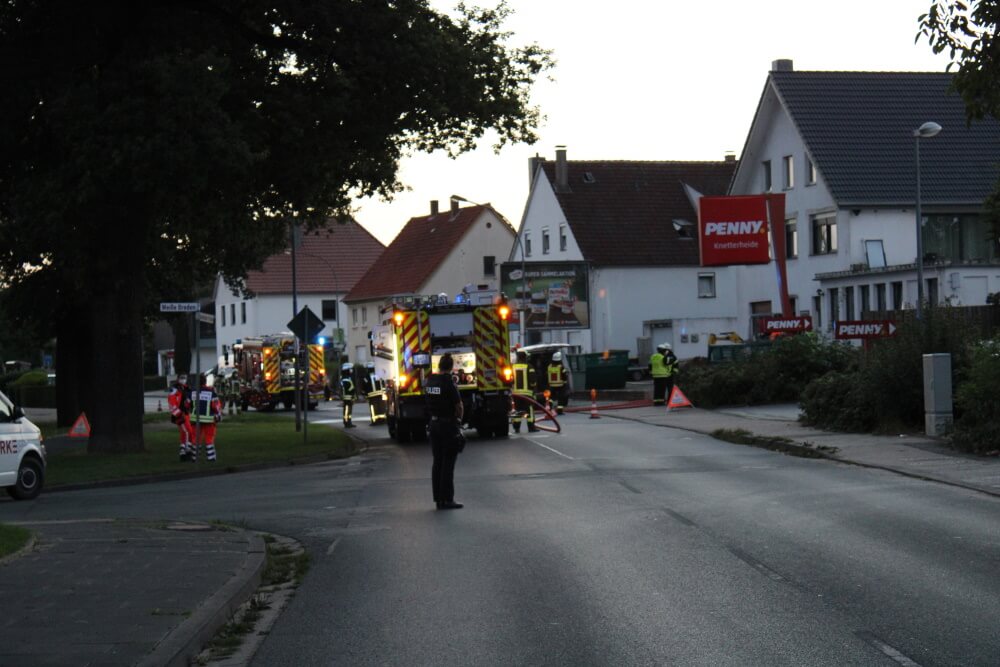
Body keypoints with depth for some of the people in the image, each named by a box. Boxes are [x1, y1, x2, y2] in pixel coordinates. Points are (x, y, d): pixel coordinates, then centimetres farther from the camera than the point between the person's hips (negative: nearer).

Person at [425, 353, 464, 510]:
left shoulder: (430, 381, 4)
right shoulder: (449, 382, -17)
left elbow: (429, 402, 10)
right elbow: (459, 406, -13)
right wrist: (459, 419, 3)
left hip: (434, 423, 7)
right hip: (449, 425, -7)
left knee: (437, 462, 12)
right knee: (448, 463, -3)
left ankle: (438, 498, 15)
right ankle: (447, 499, -2)